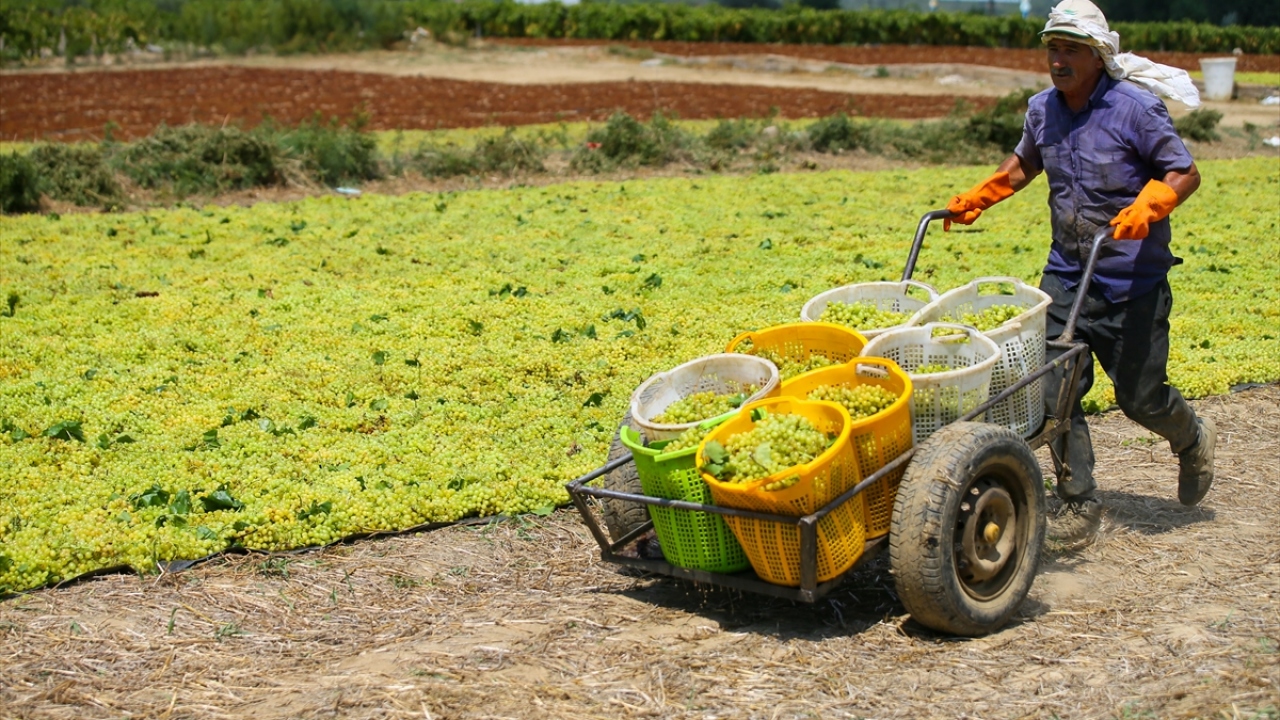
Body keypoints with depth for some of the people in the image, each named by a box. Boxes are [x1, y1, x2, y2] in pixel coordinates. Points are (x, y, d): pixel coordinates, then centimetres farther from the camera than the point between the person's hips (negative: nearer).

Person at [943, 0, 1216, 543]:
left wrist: (1145, 208, -27)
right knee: (1055, 389, -5)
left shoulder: (1135, 109, -13)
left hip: (1133, 278, -4)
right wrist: (978, 198, 13)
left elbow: (1184, 173, -9)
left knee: (1139, 395, 4)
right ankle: (1078, 503, 7)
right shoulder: (1042, 109, 4)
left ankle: (1193, 441, 38)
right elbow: (1025, 162, 24)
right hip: (1066, 272, 5)